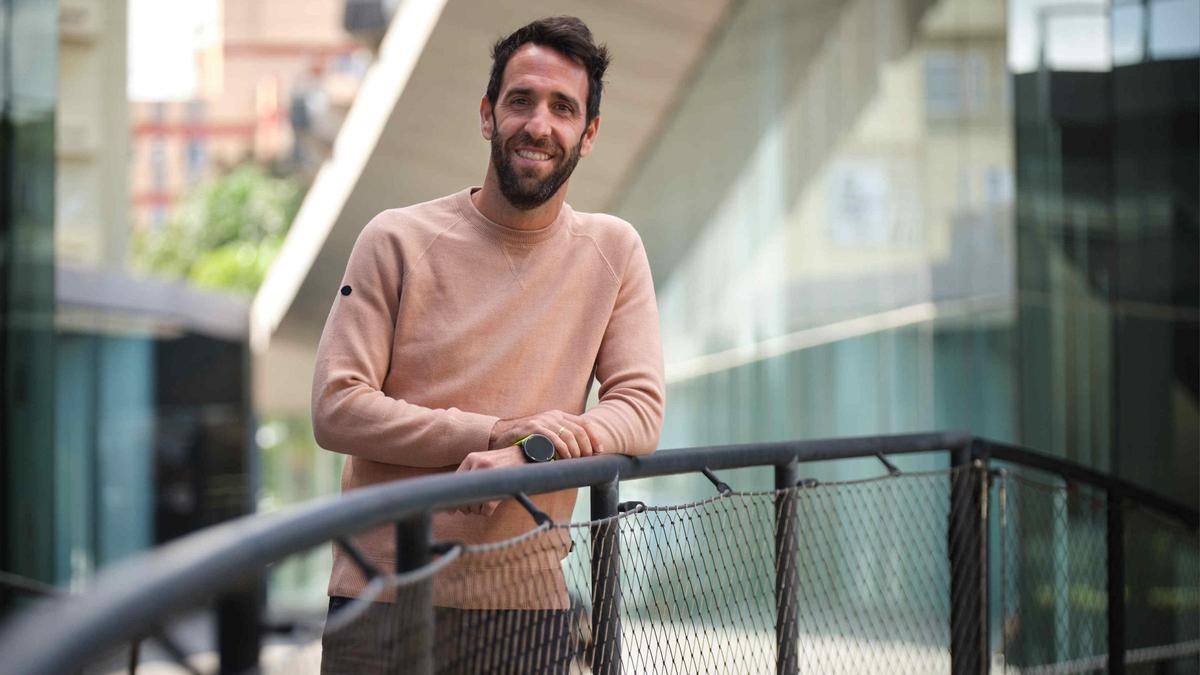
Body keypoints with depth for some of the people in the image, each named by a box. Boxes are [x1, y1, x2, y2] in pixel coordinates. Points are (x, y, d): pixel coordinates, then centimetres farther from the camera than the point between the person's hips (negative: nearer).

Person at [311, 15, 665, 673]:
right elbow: (336, 407, -8)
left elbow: (640, 405, -2)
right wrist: (496, 433, -15)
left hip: (529, 602, 2)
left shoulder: (613, 250, 4)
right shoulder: (398, 240, -3)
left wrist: (530, 450, -20)